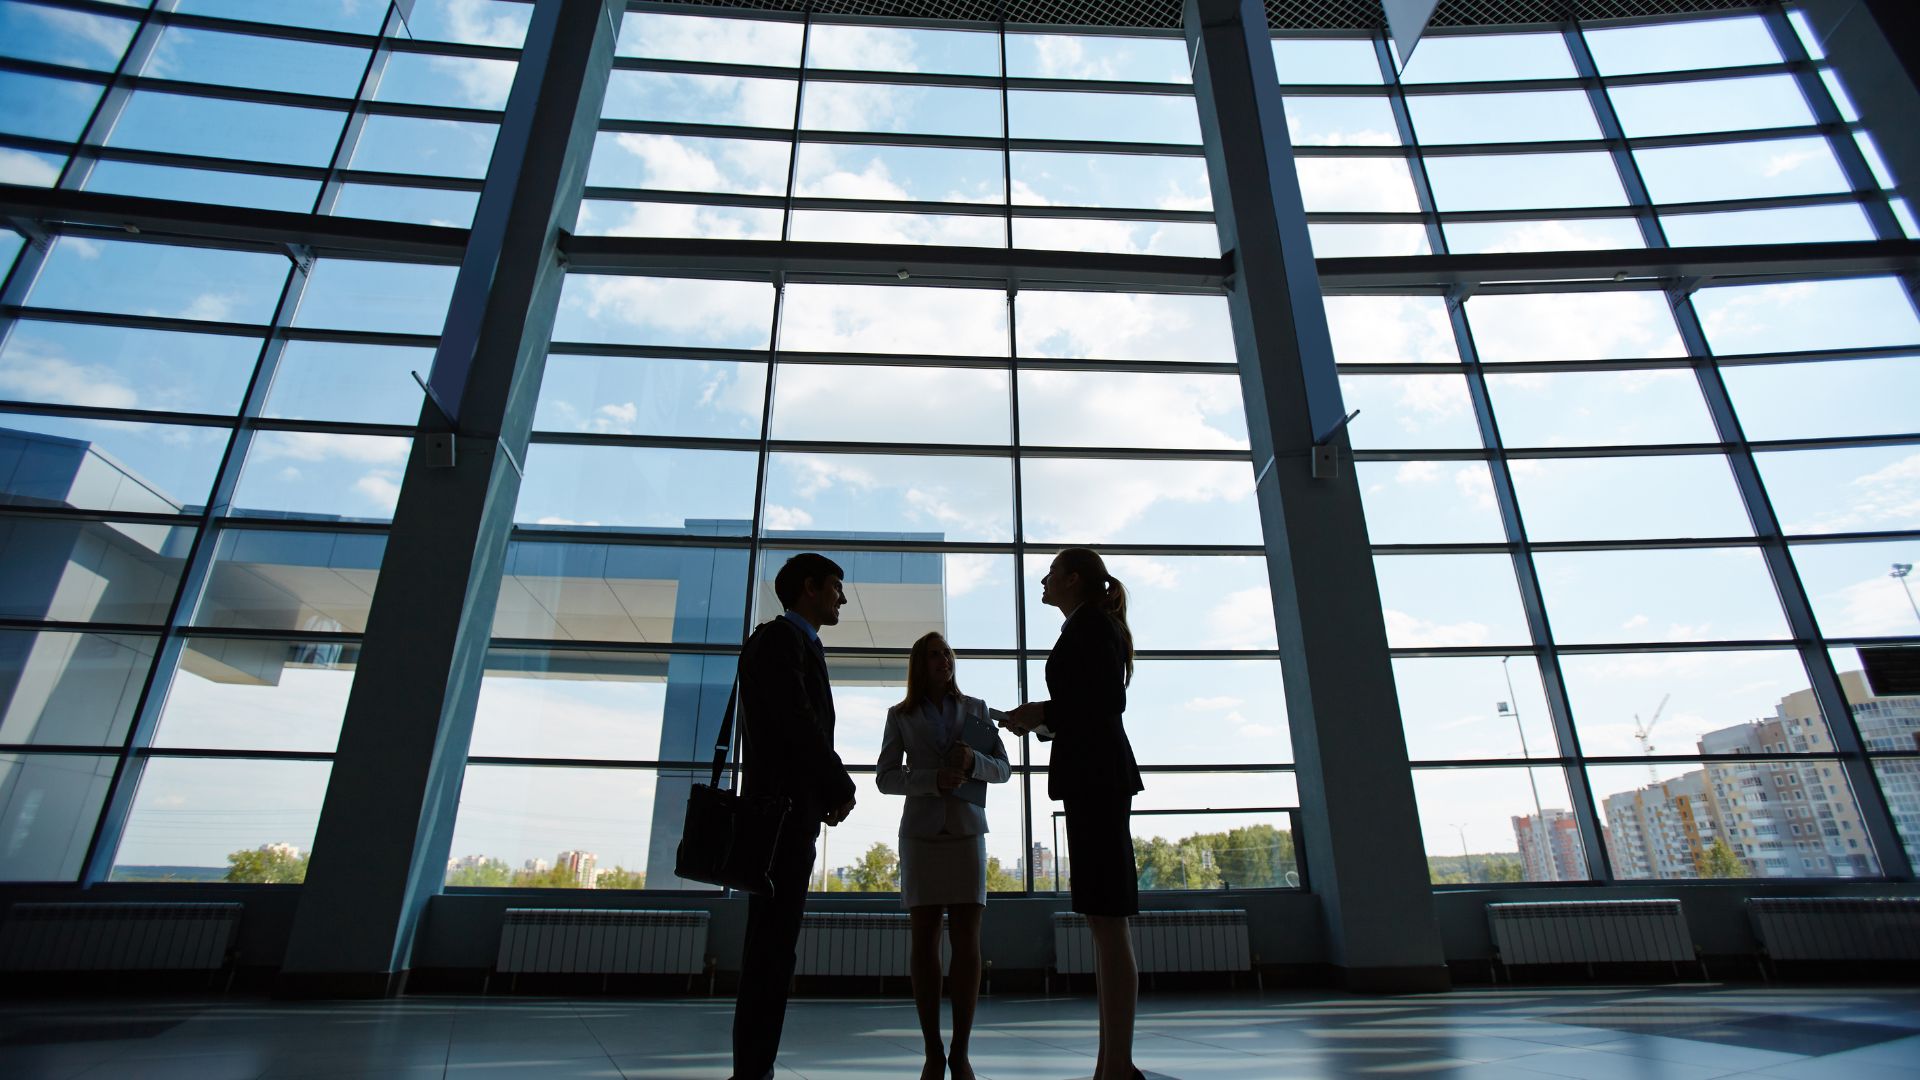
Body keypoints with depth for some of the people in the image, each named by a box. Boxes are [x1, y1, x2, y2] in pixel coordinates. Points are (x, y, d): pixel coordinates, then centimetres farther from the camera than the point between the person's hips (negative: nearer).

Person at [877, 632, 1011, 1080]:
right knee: (925, 941, 1)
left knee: (967, 943, -3)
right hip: (921, 831, 0)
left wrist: (974, 761, -12)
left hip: (967, 830, 1)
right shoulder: (901, 715, 8)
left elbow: (1003, 769, 9)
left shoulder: (976, 709, 10)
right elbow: (886, 777, 2)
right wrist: (933, 780, -15)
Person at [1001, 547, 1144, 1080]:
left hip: (1095, 776, -10)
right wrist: (1044, 718, 15)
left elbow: (1107, 702, -17)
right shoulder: (1094, 628, 23)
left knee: (1106, 919, -10)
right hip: (1096, 776, 10)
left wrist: (1044, 711, -7)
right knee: (1105, 921, 7)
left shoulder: (1089, 625, -6)